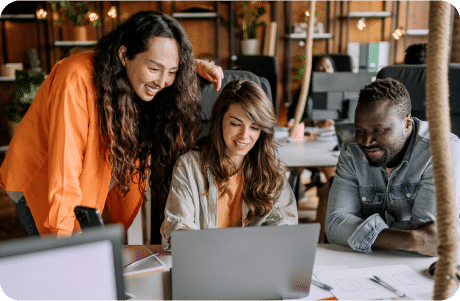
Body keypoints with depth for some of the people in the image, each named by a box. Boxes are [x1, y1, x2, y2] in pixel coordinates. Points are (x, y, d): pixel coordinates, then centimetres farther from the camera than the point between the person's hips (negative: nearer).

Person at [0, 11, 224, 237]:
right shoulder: (77, 81, -30)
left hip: (90, 186, 6)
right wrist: (63, 232, -34)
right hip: (40, 183, -5)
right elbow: (64, 168, -32)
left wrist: (196, 66, -4)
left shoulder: (142, 81, -10)